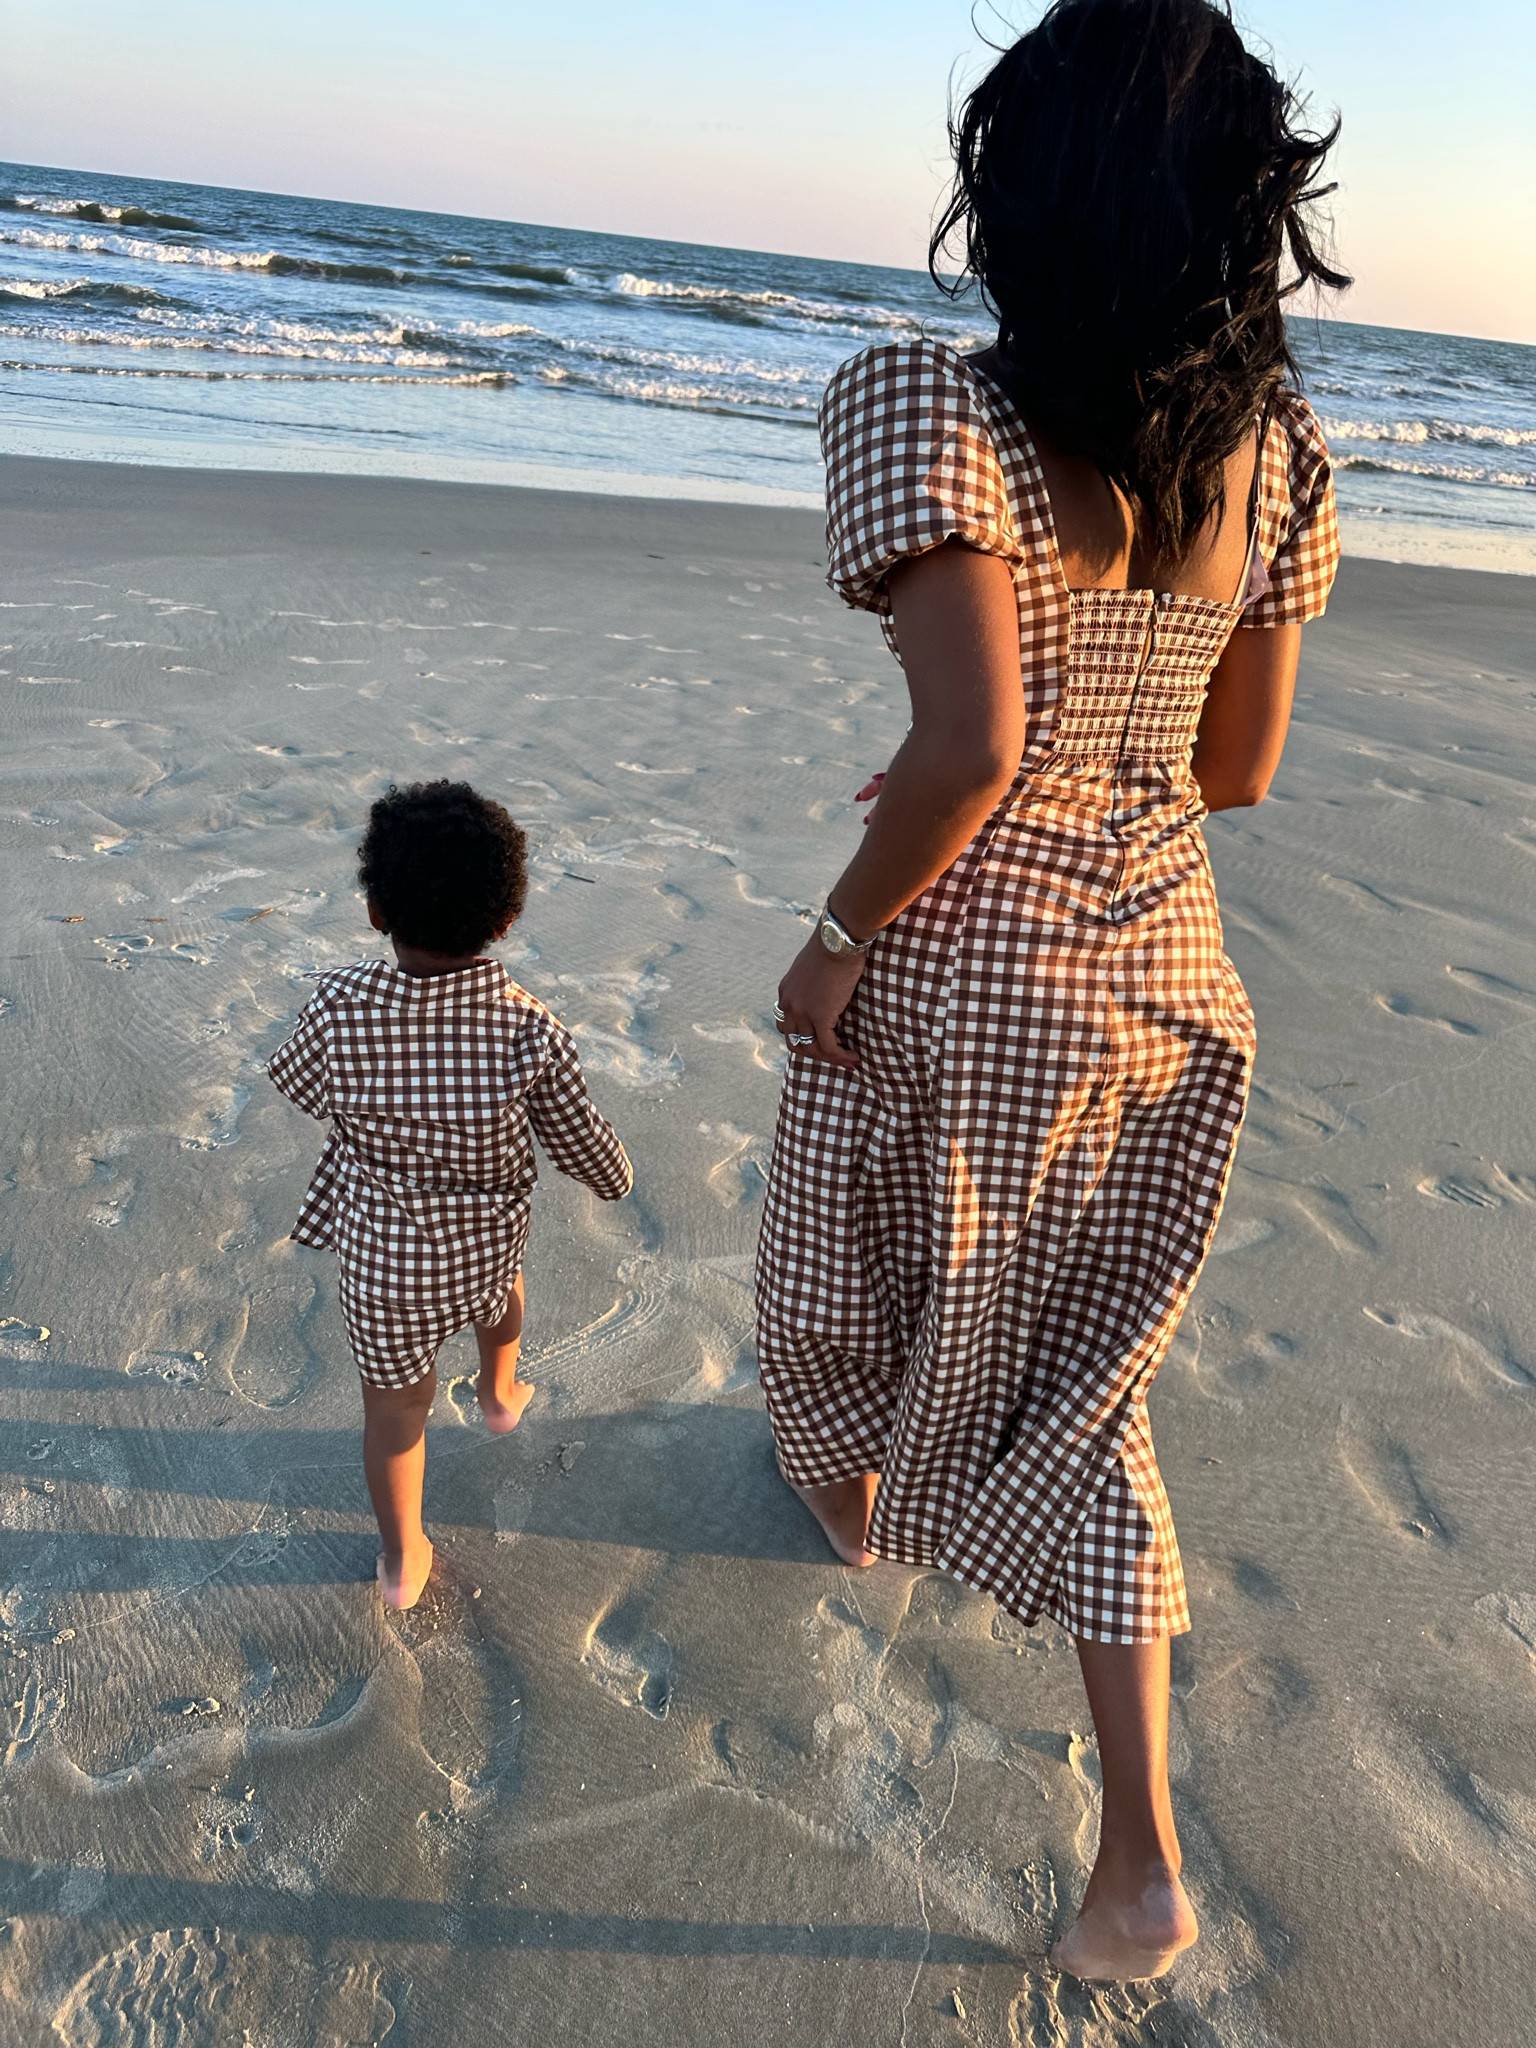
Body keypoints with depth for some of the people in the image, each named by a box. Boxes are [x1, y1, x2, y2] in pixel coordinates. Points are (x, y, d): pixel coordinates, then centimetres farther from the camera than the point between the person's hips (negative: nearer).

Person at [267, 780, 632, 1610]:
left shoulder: (339, 1008, -26)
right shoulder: (531, 1031, -25)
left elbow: (302, 1088, -3)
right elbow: (581, 1142, -10)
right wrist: (615, 1177, 14)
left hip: (379, 1252, -1)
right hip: (485, 1245, 1)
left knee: (395, 1402, 20)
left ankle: (403, 1561, 38)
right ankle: (499, 1393, 60)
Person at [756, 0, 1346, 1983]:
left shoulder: (925, 409, -18)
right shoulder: (1274, 451, 0)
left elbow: (971, 742, -29)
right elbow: (1236, 765, 5)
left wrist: (841, 933, -14)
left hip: (954, 975, -5)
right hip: (1159, 974, 6)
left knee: (850, 1274, 27)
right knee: (1073, 1379, 18)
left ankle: (854, 1497, 58)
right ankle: (1142, 1855, 21)